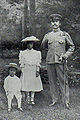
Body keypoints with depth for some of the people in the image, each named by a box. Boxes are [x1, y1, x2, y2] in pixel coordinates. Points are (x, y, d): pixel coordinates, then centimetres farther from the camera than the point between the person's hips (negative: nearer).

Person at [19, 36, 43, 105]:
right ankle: (28, 98, 8)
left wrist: (37, 71, -2)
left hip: (34, 70, 1)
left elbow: (38, 63, 6)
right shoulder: (23, 53, 6)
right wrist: (22, 71, -2)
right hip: (26, 70, 0)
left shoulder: (37, 53, 8)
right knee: (27, 84, -2)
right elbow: (21, 63, 5)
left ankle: (32, 99, 3)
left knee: (34, 84, -2)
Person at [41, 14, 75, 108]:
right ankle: (55, 99, 18)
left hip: (60, 61, -3)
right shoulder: (47, 36, 9)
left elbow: (72, 47, 7)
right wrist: (51, 52, 14)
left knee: (63, 81, -3)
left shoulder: (65, 35, 4)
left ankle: (66, 101, 3)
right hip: (50, 61, 3)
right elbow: (43, 46, 23)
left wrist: (65, 55, -5)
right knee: (52, 81, 7)